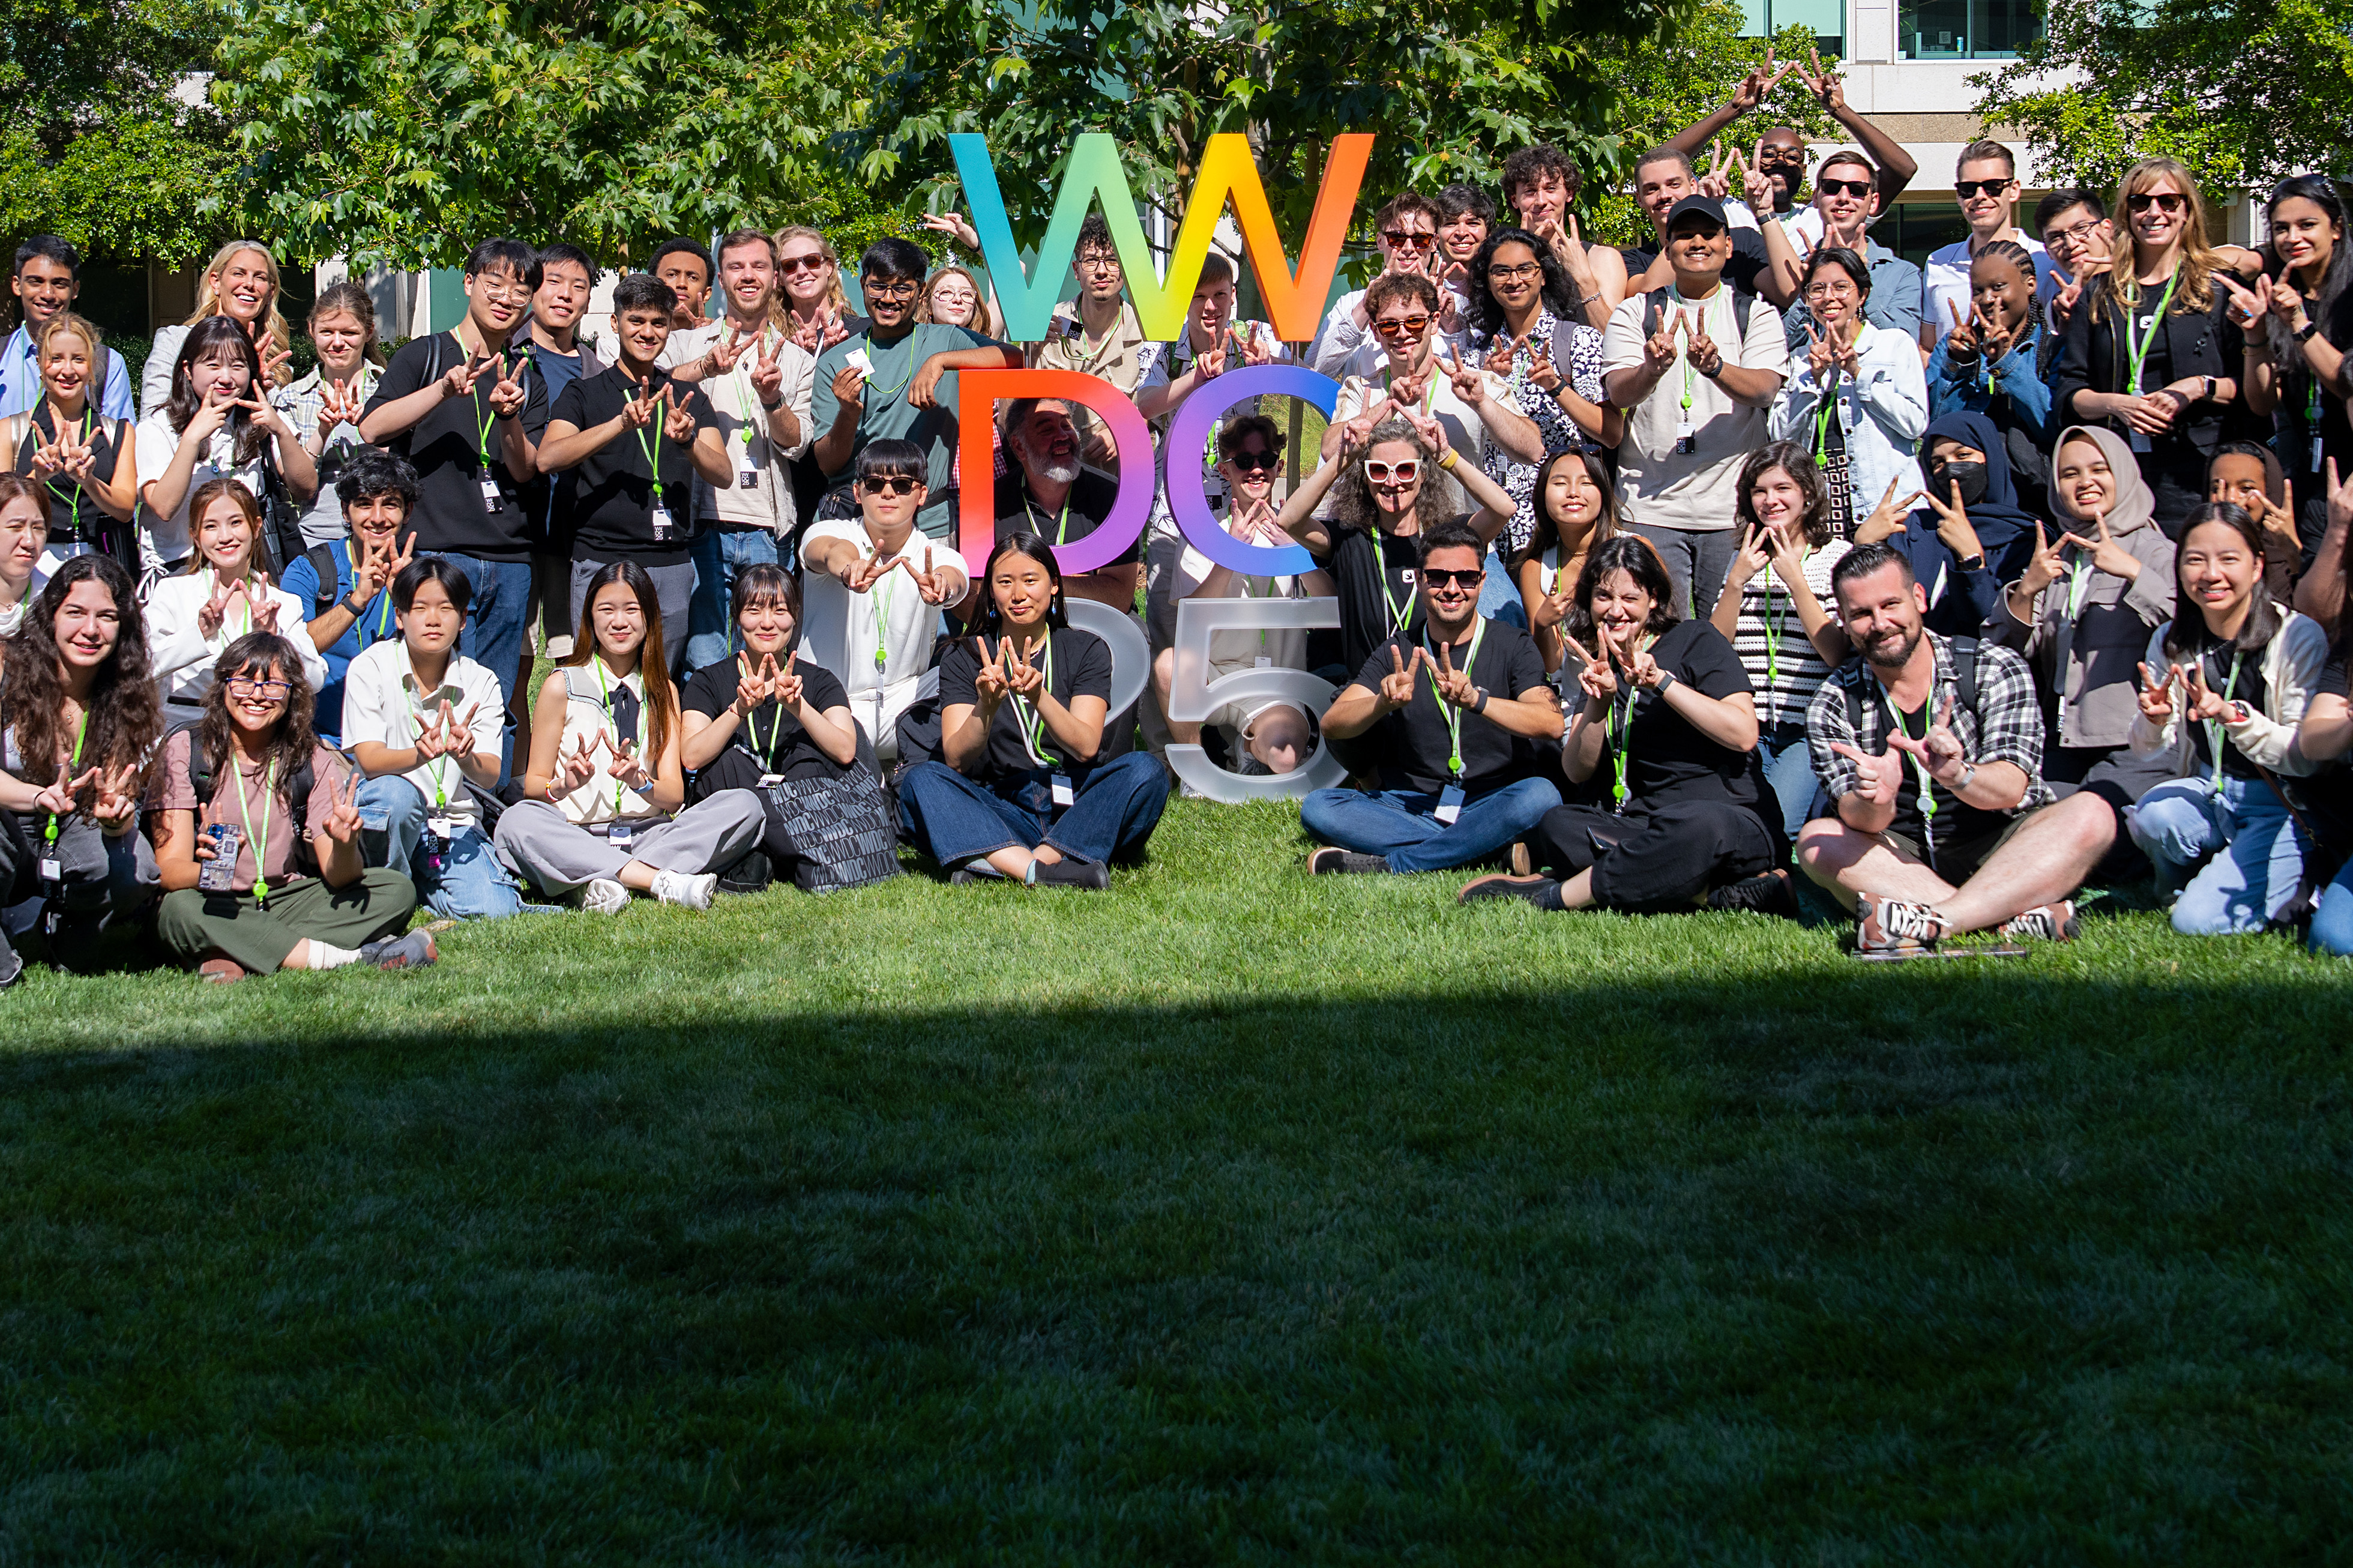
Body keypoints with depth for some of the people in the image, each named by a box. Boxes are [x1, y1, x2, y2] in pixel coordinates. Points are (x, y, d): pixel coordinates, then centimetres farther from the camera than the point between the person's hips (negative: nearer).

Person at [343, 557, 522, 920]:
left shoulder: (481, 683, -1)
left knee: (494, 911, -22)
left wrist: (465, 756, -36)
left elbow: (489, 777, -11)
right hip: (382, 815, -2)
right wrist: (419, 755, -41)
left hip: (454, 821, 2)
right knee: (396, 792, -38)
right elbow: (370, 760, -19)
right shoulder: (370, 668, -8)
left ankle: (420, 885, 11)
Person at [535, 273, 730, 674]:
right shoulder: (585, 393, 7)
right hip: (601, 560, -3)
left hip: (672, 567, 3)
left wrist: (686, 441, -18)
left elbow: (723, 475, 3)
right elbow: (547, 458, -10)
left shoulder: (689, 398, 15)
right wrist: (622, 423, -22)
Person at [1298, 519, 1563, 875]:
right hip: (1412, 807, 2)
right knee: (1317, 808, -22)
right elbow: (1332, 725, -1)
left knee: (1540, 795, -35)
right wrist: (1385, 702, -23)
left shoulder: (1512, 645, 3)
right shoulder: (1398, 653, 11)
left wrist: (1475, 698, -30)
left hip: (1492, 805, -2)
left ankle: (1388, 864, -31)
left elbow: (1551, 724, -15)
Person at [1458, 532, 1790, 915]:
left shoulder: (1696, 640, 2)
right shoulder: (1603, 668, 17)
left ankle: (1552, 895, -29)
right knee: (1557, 824, -23)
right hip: (1645, 822, 6)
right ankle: (1710, 893, -34)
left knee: (1696, 825, -41)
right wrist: (1597, 703, -11)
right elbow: (1576, 772, 6)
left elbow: (1743, 735, -12)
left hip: (1734, 817, -6)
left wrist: (1659, 681, -17)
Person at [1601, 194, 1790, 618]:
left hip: (1733, 508, 0)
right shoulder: (1635, 312, 9)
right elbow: (1619, 393, -6)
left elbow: (1764, 390, -9)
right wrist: (1652, 369, -29)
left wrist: (1714, 365, -29)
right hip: (1650, 509, 0)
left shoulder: (1756, 314, 8)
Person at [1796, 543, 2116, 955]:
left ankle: (1930, 922, -42)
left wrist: (1958, 776, -39)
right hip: (1905, 859, 1)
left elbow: (2011, 788, -16)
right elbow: (1858, 822, -12)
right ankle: (2018, 916, -35)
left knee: (2091, 817, -28)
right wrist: (1875, 802, -37)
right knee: (1817, 841, -26)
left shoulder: (1996, 669, -5)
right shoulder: (1833, 707, -1)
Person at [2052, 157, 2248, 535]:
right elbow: (2065, 397, 12)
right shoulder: (2099, 294, 15)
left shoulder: (2219, 289, 7)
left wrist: (2200, 388, -11)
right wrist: (2115, 404, -6)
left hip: (2194, 473, -2)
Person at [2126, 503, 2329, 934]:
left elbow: (2309, 755, -20)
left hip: (2283, 806, -4)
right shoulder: (2170, 643, 0)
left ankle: (2292, 884, 9)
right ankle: (2183, 884, 4)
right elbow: (2144, 749, 5)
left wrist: (2234, 716, -37)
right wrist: (2154, 720, -20)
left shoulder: (2299, 638, -15)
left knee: (2201, 922, -22)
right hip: (2207, 793, 4)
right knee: (2152, 815, -30)